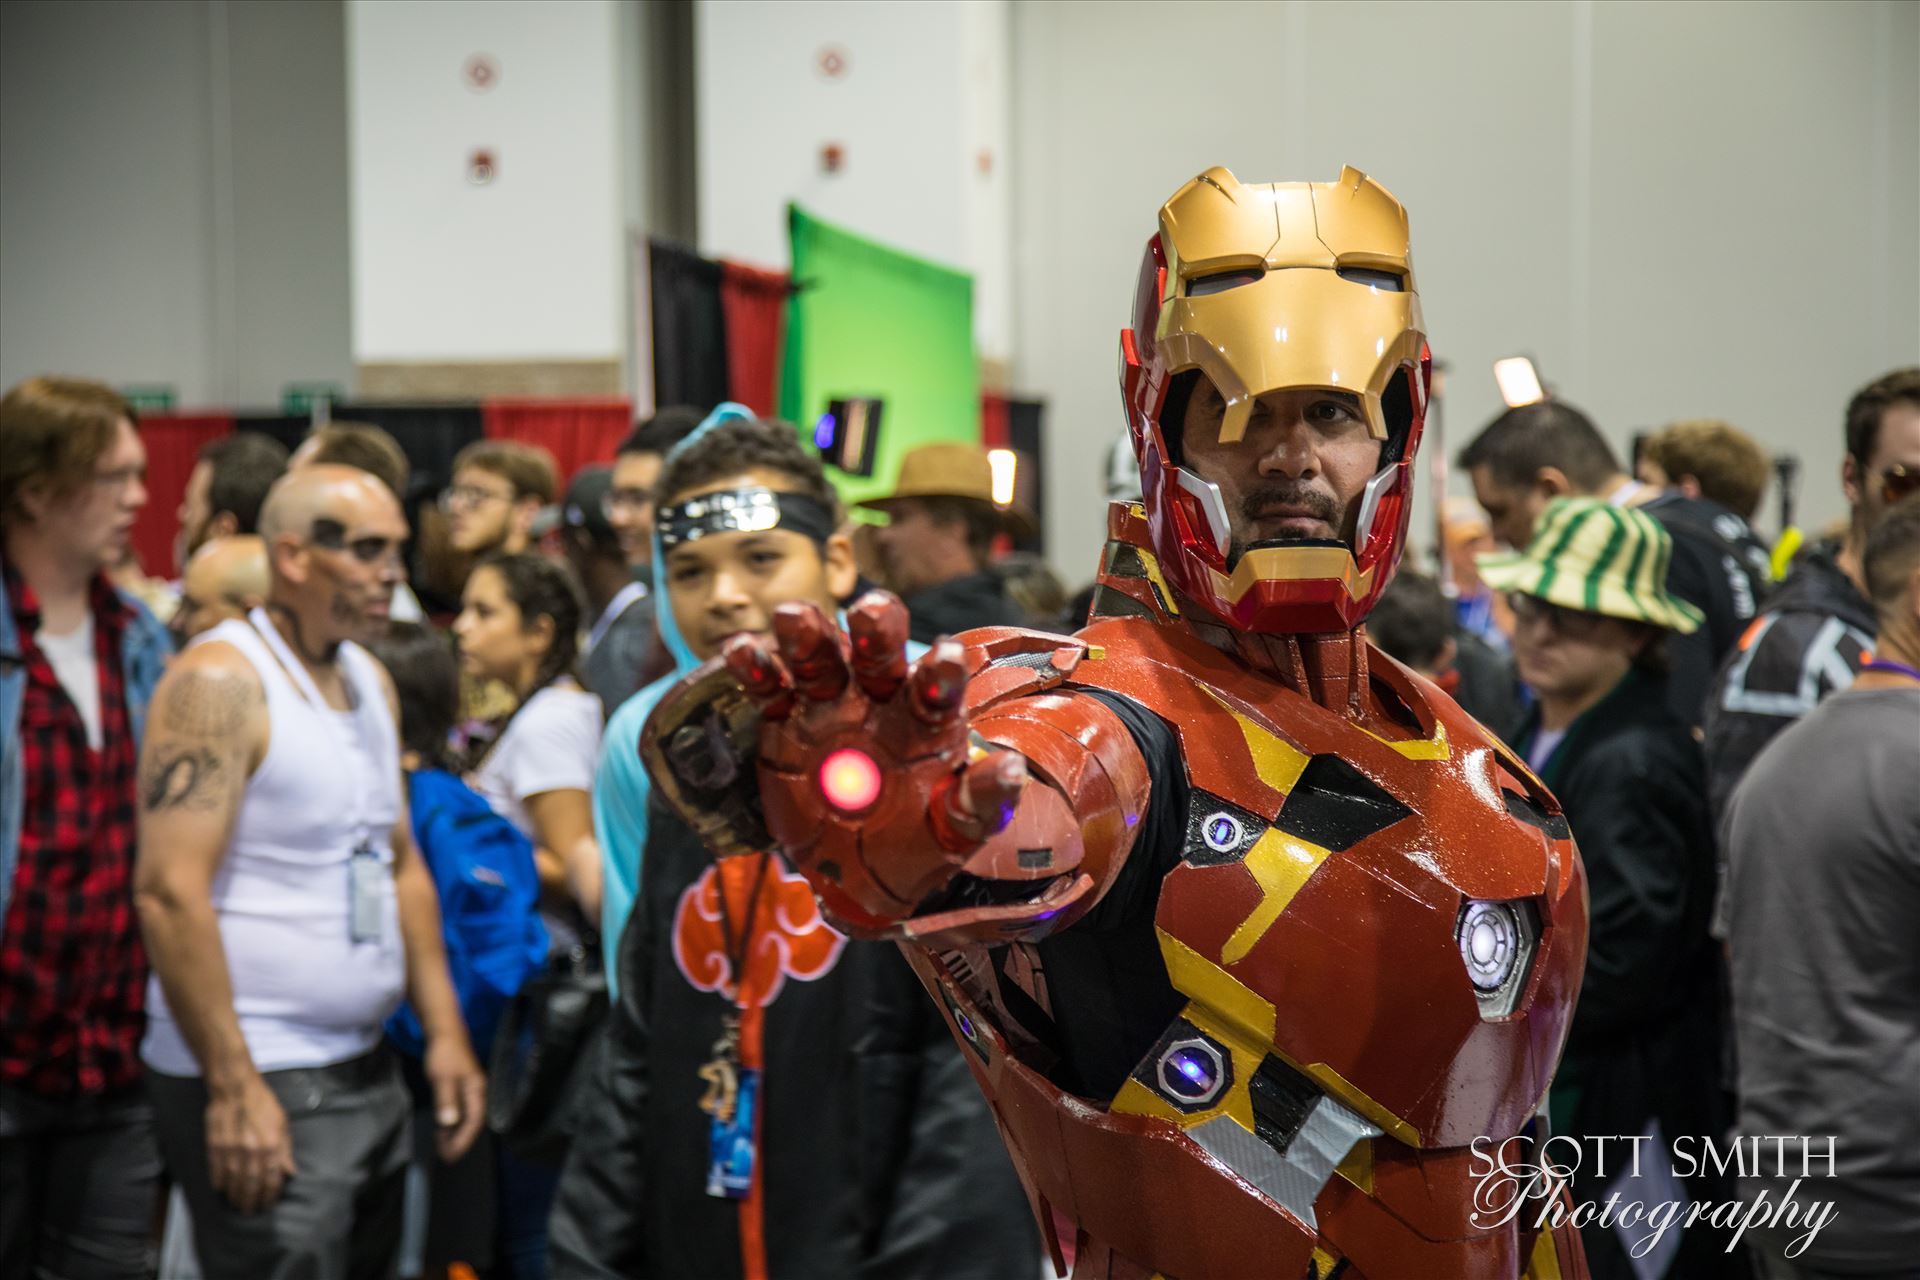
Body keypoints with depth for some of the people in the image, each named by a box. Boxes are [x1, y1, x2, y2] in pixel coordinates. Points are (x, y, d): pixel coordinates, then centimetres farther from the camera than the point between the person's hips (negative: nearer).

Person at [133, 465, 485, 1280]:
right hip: (256, 1085, -8)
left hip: (367, 1074, 8)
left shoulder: (371, 681, 13)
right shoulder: (220, 683, -13)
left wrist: (444, 1030, 12)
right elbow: (170, 892, -19)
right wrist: (235, 1088, -22)